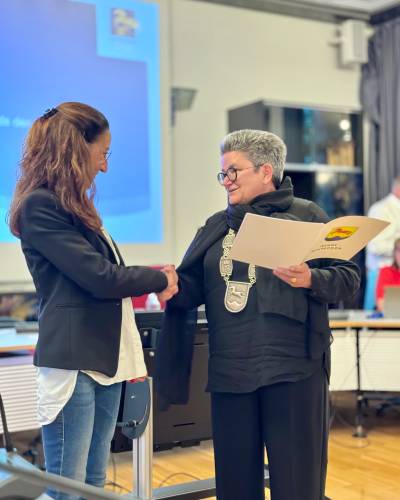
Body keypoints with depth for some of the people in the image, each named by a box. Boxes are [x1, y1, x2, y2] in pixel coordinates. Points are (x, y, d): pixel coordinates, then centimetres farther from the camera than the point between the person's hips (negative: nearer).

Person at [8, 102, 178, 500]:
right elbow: (98, 276, -15)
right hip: (72, 361, -9)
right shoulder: (40, 205, -11)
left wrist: (151, 283, 3)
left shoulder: (75, 206, 19)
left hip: (105, 358, 9)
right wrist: (159, 279, -1)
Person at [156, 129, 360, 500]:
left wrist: (311, 279, -21)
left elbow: (348, 276, -3)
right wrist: (173, 287, -13)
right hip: (229, 369, 5)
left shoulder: (308, 216, 3)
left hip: (293, 367, -4)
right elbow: (193, 285, 9)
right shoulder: (216, 226, 16)